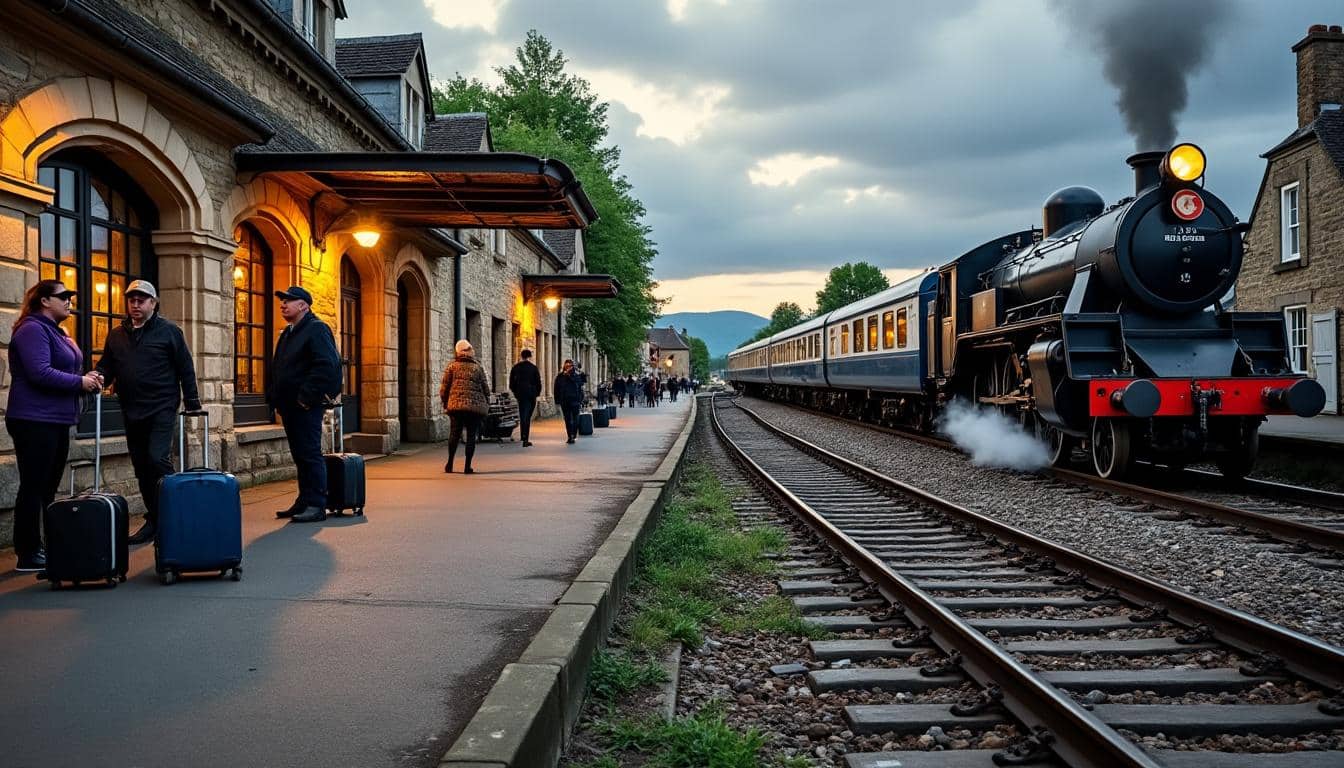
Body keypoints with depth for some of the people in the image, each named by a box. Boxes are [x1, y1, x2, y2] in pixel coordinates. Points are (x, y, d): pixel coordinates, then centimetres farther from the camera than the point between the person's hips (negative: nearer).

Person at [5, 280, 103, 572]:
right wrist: (80, 382, -15)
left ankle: (45, 548, 17)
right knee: (33, 487, -5)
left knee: (47, 489, 12)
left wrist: (85, 377, 5)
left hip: (56, 421, 10)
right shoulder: (33, 329, -12)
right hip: (35, 420, -10)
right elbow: (40, 373, -23)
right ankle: (28, 555, 0)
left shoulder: (55, 331, 19)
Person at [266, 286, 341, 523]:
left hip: (307, 406, -9)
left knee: (310, 454, -8)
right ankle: (304, 501, 19)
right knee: (299, 456, 12)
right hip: (289, 405, 9)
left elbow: (327, 365, -20)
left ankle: (317, 505, -5)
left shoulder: (317, 329, -9)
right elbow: (276, 368, 26)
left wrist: (306, 395, -22)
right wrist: (273, 396, 12)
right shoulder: (287, 334, 20)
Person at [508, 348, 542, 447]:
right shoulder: (533, 368, -5)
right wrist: (537, 393, 12)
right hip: (531, 394, -3)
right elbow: (538, 382, -2)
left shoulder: (515, 367, 4)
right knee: (527, 416, -1)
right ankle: (525, 439, -10)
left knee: (522, 416, 13)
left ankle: (524, 437, 16)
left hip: (520, 394, 3)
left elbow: (511, 383, 7)